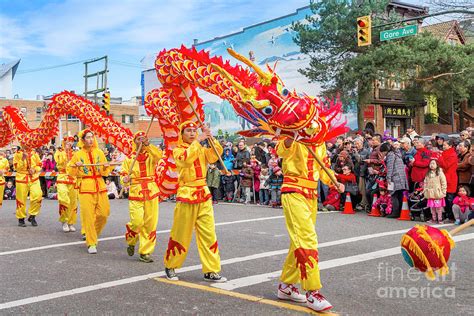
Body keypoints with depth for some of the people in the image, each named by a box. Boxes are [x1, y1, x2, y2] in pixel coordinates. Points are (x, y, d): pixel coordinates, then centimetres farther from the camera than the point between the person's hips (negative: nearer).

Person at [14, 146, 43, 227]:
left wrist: (35, 170, -8)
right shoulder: (18, 154, 1)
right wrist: (23, 159, -18)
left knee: (38, 195, -17)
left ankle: (32, 216, 0)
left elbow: (39, 165, 12)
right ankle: (21, 219, 18)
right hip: (22, 178, -1)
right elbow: (16, 167, -7)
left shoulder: (34, 153, 7)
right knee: (21, 199, 3)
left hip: (34, 178, 1)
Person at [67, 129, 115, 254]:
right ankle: (91, 243, 5)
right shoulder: (78, 154, 1)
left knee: (103, 213, 3)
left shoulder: (99, 152, 7)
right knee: (88, 216, -5)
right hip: (85, 188, -3)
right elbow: (70, 172, 8)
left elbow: (105, 173, 9)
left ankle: (93, 233, 29)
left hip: (100, 187, 3)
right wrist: (76, 166, -12)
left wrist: (106, 167, -12)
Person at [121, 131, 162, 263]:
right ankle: (131, 241, 19)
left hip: (151, 193, 1)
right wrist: (125, 179, -14)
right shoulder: (129, 158, 8)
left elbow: (159, 155, -17)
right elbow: (124, 174, 8)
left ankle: (145, 252, 15)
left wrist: (148, 145, -27)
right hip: (135, 193, -1)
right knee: (137, 222, -13)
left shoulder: (151, 155, 6)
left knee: (150, 224, 2)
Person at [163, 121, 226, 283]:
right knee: (181, 235, 3)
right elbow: (187, 158, -23)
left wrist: (211, 138, -13)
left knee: (209, 234, 2)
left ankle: (211, 271, 8)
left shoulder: (201, 149, 13)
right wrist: (198, 140, -21)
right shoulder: (178, 150, -1)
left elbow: (216, 154, -3)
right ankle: (170, 266, 22)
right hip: (186, 196, -4)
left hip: (204, 195, 5)